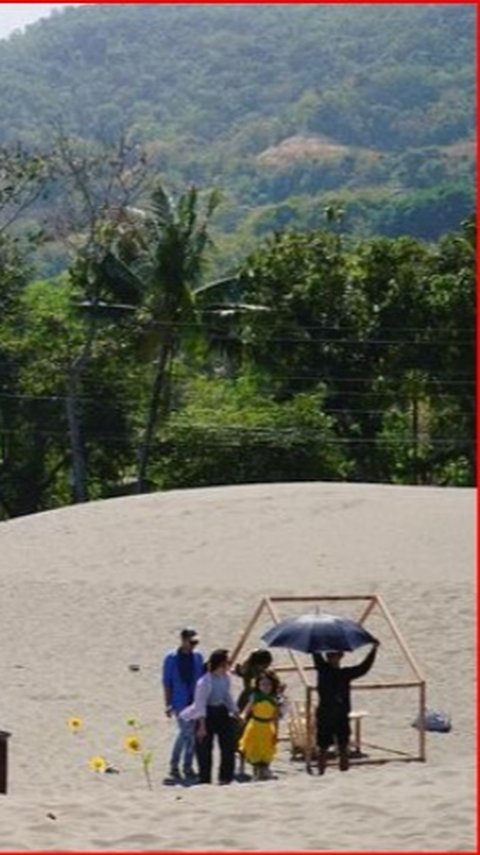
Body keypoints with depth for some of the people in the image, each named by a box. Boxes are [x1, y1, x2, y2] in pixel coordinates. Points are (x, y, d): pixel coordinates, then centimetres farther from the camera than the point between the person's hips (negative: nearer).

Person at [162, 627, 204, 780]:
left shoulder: (197, 656, 9)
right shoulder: (172, 658, -4)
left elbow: (202, 678, 15)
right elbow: (166, 682, -3)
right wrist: (168, 704, -7)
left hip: (196, 701, 5)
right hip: (180, 702, -5)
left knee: (193, 733, 5)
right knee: (185, 731, -12)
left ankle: (188, 766, 16)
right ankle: (174, 766, 1)